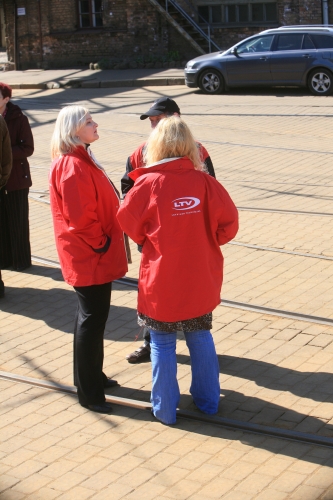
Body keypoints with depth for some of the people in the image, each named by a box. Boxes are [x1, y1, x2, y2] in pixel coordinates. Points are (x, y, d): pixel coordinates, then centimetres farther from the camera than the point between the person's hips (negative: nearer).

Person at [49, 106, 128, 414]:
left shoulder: (81, 160, 12)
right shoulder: (73, 166, -21)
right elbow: (80, 218, -26)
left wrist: (107, 242, 13)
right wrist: (101, 244, -14)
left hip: (93, 257, 10)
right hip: (90, 259, -10)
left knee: (90, 316, 19)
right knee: (92, 320, -2)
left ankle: (91, 376, 34)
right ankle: (88, 392, 9)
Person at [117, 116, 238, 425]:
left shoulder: (148, 183, -16)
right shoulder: (203, 181, -10)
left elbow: (128, 222, -7)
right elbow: (228, 222, -7)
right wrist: (206, 243, 9)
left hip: (161, 281, -2)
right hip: (201, 280, 3)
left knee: (162, 344, 12)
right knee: (200, 338, 19)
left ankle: (165, 409, 22)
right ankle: (207, 400, 31)